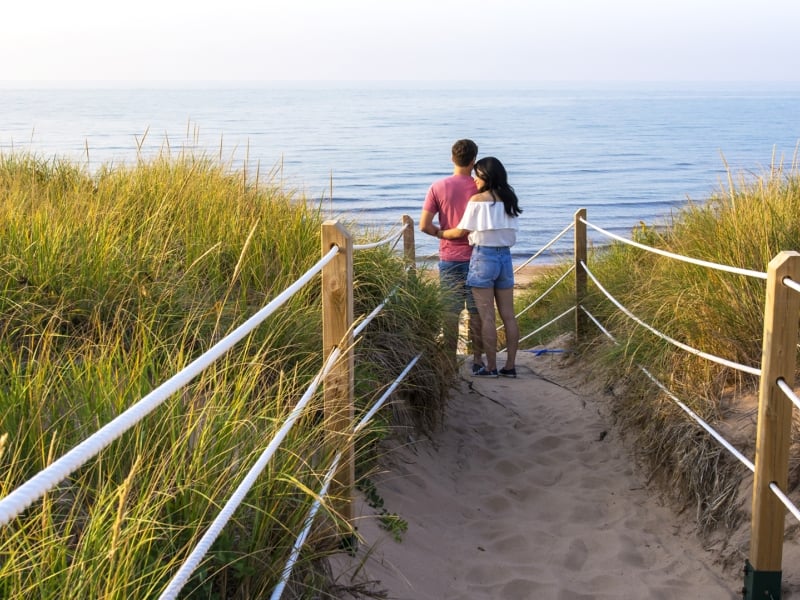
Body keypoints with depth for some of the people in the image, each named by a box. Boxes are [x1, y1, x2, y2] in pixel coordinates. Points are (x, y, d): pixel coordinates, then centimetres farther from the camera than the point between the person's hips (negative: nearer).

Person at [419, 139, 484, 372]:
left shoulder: (438, 188, -6)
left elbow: (424, 225, -9)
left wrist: (445, 234, 5)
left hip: (449, 258, 0)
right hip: (476, 257, 0)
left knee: (450, 310, 6)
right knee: (476, 310, 7)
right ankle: (478, 359, 11)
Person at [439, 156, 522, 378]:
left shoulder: (478, 200, -9)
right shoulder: (509, 200, 8)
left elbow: (461, 232, -7)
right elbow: (511, 234, 8)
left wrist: (440, 233, 9)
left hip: (483, 257, -6)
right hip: (505, 256, 6)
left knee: (487, 317, 0)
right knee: (508, 315, 8)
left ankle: (491, 367, 3)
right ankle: (510, 366, 11)